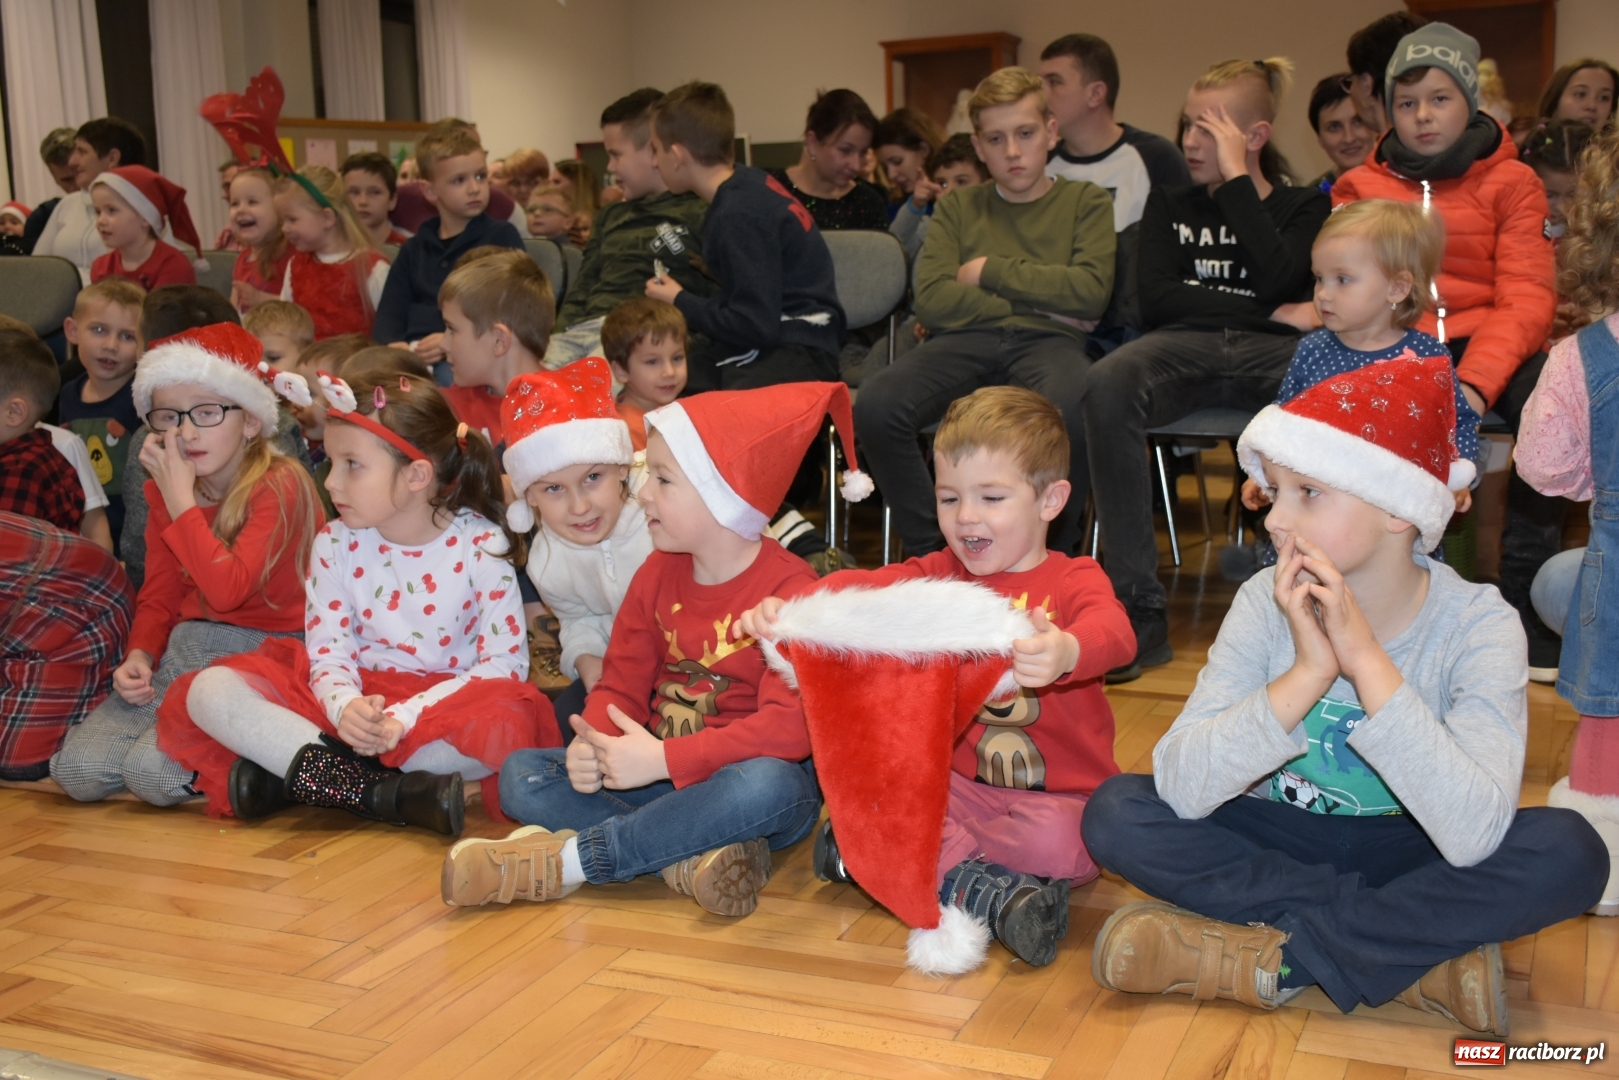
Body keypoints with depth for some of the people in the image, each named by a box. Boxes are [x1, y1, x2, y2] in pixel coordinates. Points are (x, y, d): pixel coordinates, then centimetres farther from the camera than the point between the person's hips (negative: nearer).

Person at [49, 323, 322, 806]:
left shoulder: (279, 485, -12)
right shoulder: (163, 491, 11)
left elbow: (227, 589, -24)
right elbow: (159, 597, 15)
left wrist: (180, 499, -19)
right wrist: (138, 656, -5)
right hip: (185, 649, 7)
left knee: (152, 770, -26)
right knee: (78, 768, -11)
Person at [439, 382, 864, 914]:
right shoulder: (658, 573, 5)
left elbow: (789, 725, -25)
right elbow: (621, 685, 6)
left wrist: (662, 759, -28)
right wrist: (593, 746, -17)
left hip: (742, 776, -6)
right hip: (664, 781, 6)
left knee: (766, 784, -40)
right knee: (521, 774, -9)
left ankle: (564, 861, -28)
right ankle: (688, 854, -30)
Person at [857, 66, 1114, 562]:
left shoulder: (1086, 201, 16)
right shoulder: (958, 207, 20)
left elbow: (1090, 292, -3)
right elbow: (931, 301, 3)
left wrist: (991, 270, 2)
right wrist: (1032, 301, -2)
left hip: (1047, 341, -2)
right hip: (966, 339, 2)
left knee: (1073, 405, -38)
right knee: (875, 404, -29)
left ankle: (1054, 551, -12)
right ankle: (930, 550, -10)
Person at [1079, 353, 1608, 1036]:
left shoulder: (1478, 625, -18)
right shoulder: (1268, 603, -13)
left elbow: (1472, 838, -32)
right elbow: (1181, 788, -23)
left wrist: (1368, 660, -34)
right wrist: (1307, 672, -33)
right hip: (1283, 839, 2)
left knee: (1568, 852, -30)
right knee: (1116, 812, -22)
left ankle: (1274, 956, -21)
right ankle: (1419, 954, -18)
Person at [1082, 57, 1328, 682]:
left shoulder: (1303, 207, 18)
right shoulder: (1169, 205, 25)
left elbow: (1277, 281, -5)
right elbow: (1157, 299, 6)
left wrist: (1238, 179, 2)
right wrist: (1272, 314, -2)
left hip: (1271, 351, -1)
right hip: (1185, 348, 2)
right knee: (1108, 385, -35)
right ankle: (1140, 609, -36)